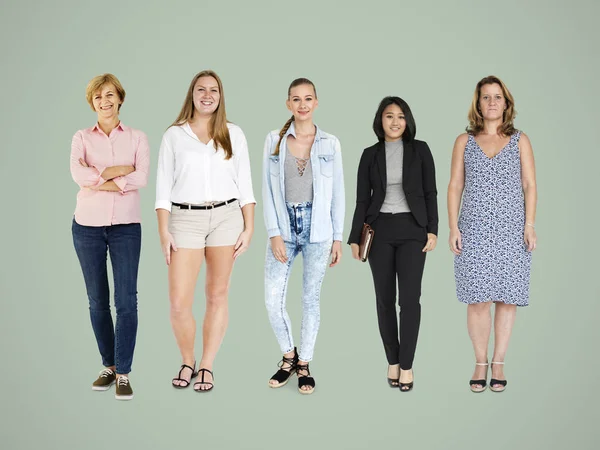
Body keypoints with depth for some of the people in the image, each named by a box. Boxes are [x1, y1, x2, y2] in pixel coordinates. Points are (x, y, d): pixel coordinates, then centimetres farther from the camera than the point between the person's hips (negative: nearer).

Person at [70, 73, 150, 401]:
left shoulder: (137, 138, 5)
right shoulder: (82, 138, 6)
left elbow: (141, 178, -11)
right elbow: (78, 174, -12)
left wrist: (102, 183, -14)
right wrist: (118, 170, -11)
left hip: (125, 226, -1)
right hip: (88, 225, 1)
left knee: (126, 300, -6)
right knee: (97, 301, 7)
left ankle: (124, 374, 0)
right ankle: (108, 367, 20)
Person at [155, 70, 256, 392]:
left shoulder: (233, 135, 8)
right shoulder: (174, 135, 5)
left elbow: (244, 184, 7)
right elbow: (164, 187, 3)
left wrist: (249, 227, 0)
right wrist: (163, 232, -3)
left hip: (226, 217, 1)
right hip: (186, 219, -1)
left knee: (217, 296, 5)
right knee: (179, 303, -5)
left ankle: (207, 367, 16)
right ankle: (187, 362, 18)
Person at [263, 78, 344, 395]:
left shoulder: (330, 143, 3)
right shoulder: (275, 140, 3)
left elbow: (337, 192, 5)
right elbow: (268, 189, 1)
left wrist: (338, 237, 2)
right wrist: (274, 233, -6)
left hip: (317, 227, 0)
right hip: (283, 225, 1)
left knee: (311, 299, 6)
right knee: (272, 300, -4)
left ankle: (304, 365, 21)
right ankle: (289, 357, 20)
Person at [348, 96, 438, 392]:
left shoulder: (420, 150, 3)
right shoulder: (370, 155, 5)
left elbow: (430, 192, 3)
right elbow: (362, 199, 6)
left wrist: (433, 230, -5)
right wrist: (355, 238, 2)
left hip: (412, 229, -1)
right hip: (379, 229, 1)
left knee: (409, 298, -9)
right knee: (385, 298, 5)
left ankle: (406, 365, 0)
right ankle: (392, 361, 17)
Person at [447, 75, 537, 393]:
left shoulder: (520, 140, 8)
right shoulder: (464, 141, 9)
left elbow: (529, 185, 5)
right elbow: (455, 186, 7)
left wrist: (530, 225, -4)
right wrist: (453, 228, -2)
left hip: (511, 229, 0)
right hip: (475, 229, 0)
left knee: (507, 297, 1)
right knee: (478, 298, -5)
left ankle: (498, 364, 12)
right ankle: (480, 364, 9)